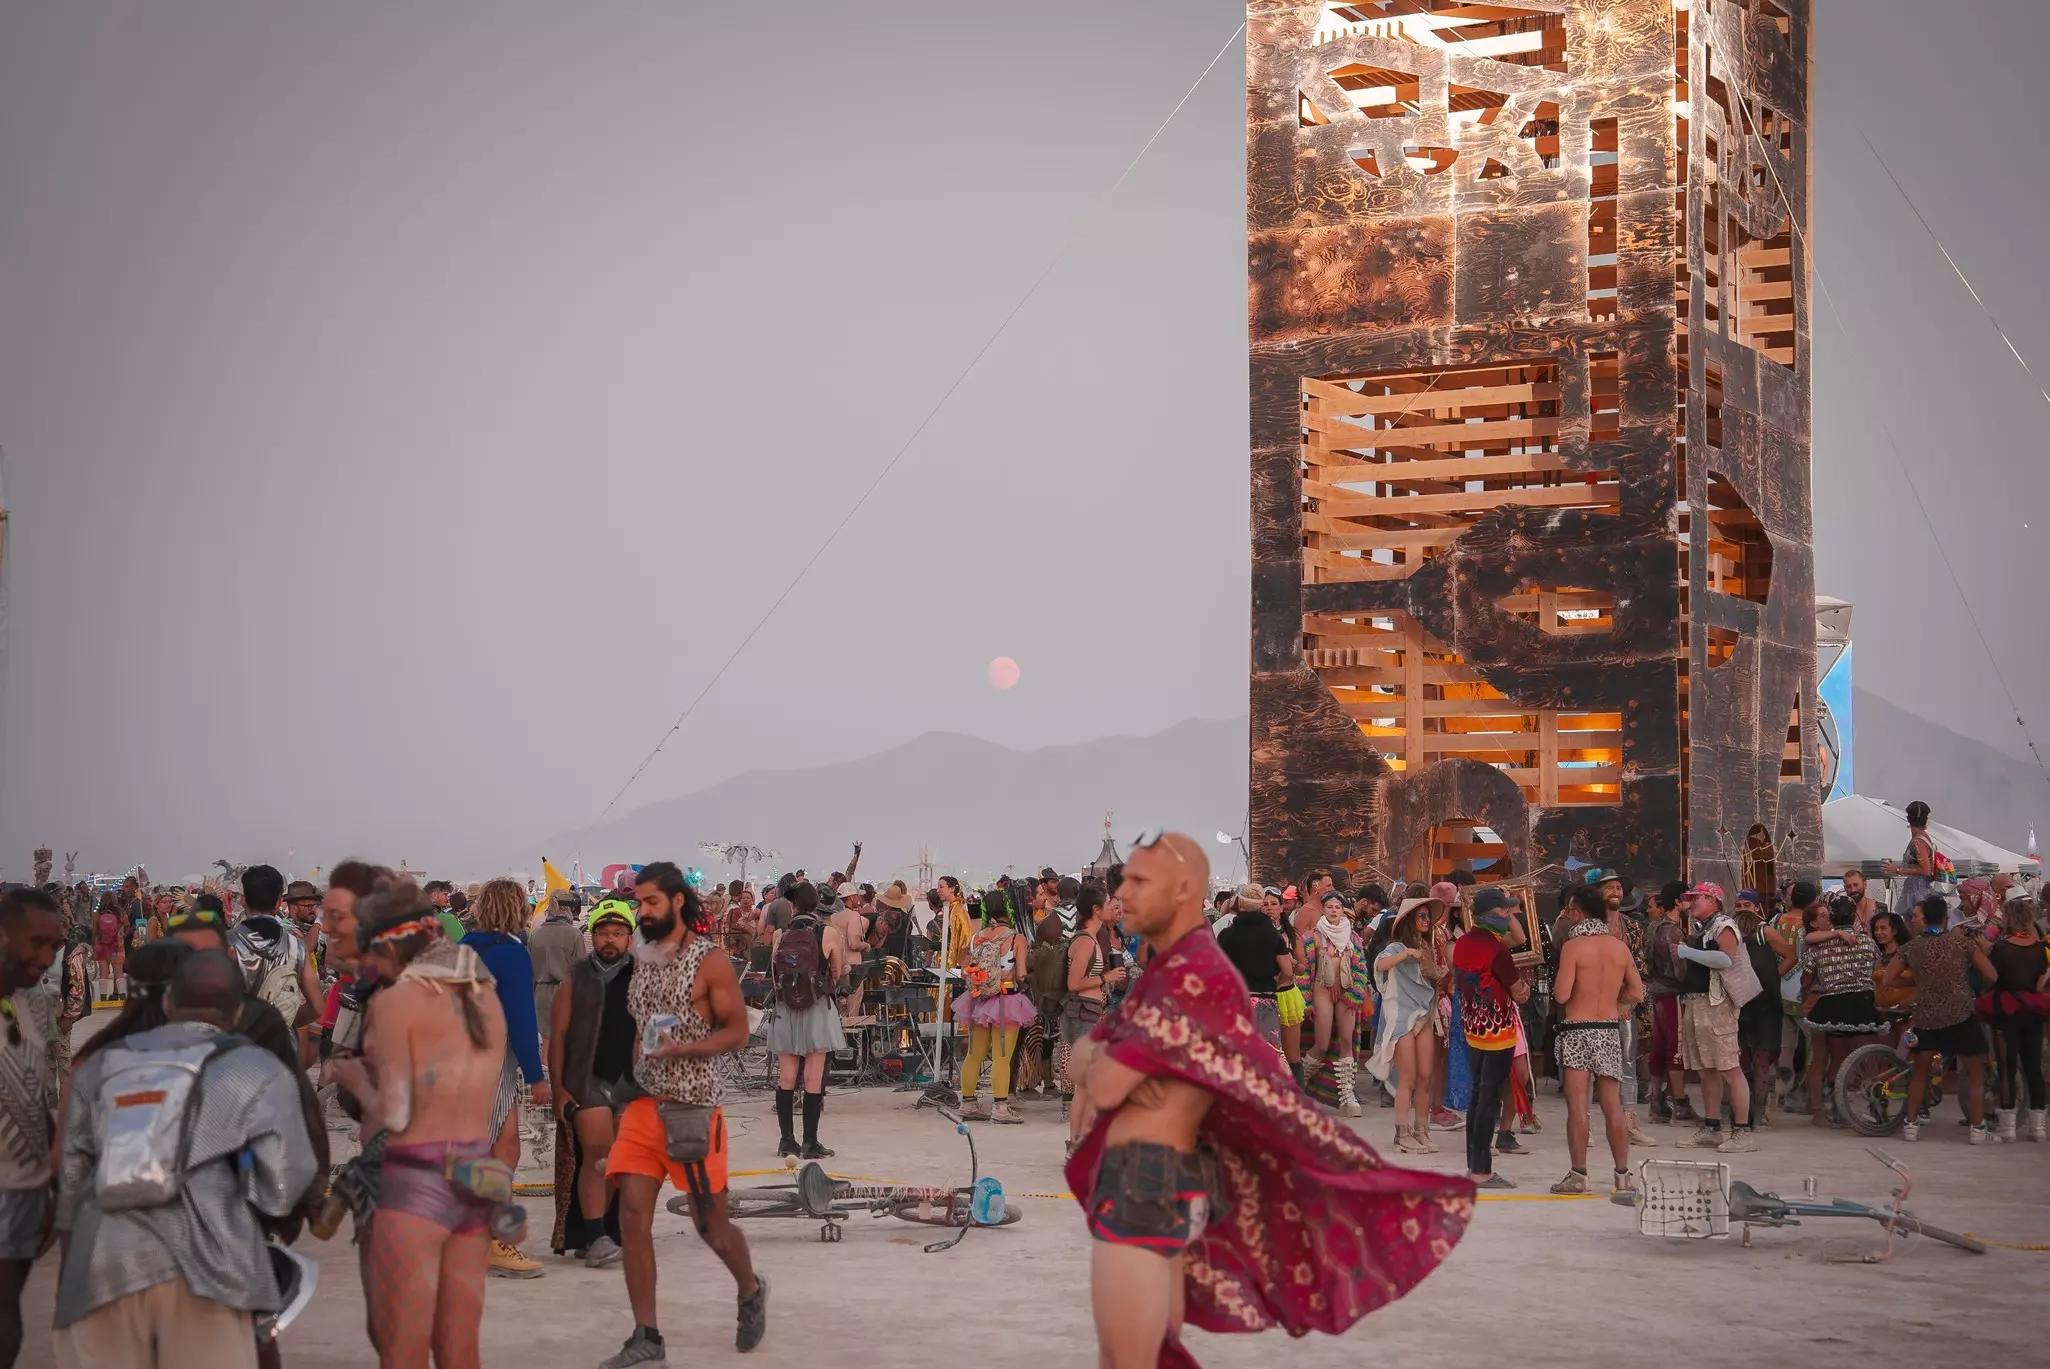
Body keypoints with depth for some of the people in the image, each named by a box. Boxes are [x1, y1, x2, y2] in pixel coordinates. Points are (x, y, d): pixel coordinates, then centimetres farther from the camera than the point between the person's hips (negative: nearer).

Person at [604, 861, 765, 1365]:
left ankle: (751, 1291, 36)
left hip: (694, 1107, -5)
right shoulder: (642, 960, 10)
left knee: (709, 1220, 6)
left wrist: (681, 1048, -23)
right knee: (633, 1215, -7)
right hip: (644, 1103, 5)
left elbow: (737, 1032, -10)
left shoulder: (710, 961, -8)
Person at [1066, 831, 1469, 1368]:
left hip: (1143, 1191, -10)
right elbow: (1083, 1050, 18)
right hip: (1150, 1190, 10)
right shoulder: (1169, 976, 19)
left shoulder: (1192, 975, -17)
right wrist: (1101, 1063, -2)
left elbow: (1105, 1086, -17)